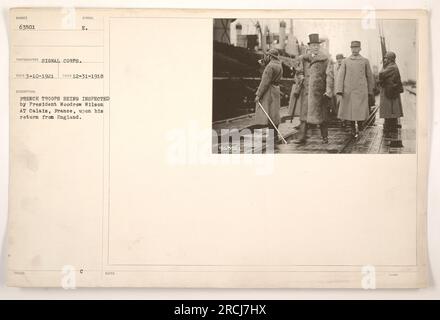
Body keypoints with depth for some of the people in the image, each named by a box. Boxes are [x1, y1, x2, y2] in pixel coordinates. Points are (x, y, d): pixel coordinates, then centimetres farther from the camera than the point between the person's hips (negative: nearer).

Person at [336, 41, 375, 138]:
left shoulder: (365, 61, 7)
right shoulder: (345, 61, 6)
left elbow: (370, 77, 14)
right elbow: (340, 77, 0)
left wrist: (370, 92, 16)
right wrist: (339, 92, -10)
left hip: (361, 91, -1)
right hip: (348, 92, 1)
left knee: (361, 112, -10)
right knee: (349, 111, 7)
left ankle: (359, 124, 19)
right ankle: (353, 129, 30)